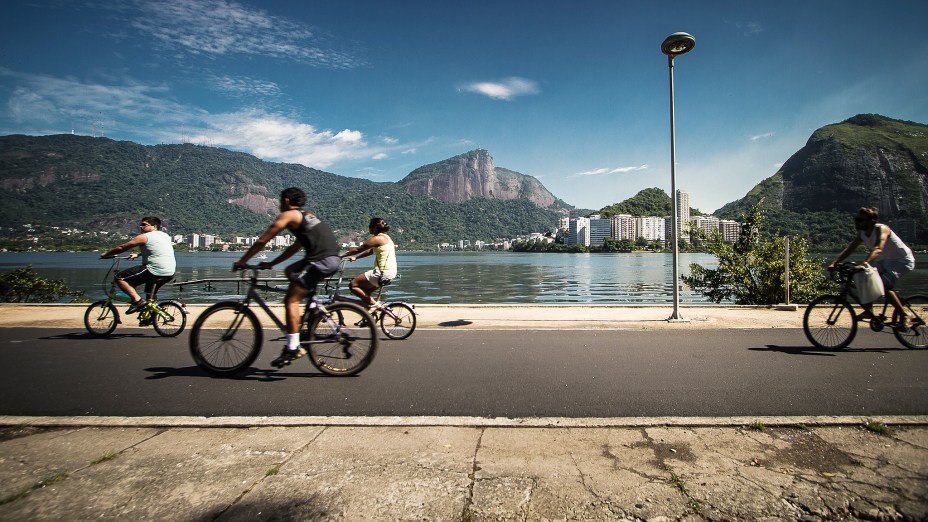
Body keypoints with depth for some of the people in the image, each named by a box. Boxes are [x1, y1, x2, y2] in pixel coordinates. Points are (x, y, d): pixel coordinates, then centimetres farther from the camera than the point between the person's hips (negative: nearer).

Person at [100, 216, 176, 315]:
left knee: (120, 278, 0)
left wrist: (106, 254, 17)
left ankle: (137, 300, -8)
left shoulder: (144, 237, -5)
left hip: (155, 271, -9)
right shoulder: (165, 236, 17)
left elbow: (122, 248, 2)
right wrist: (137, 255, 40)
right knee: (150, 295, 31)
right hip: (170, 273, 9)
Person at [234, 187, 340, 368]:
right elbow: (295, 247, 35)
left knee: (291, 300, -4)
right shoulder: (307, 216, 30)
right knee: (290, 271, 28)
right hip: (333, 259, 8)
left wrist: (241, 261, 15)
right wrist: (271, 263, 36)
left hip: (322, 260, -8)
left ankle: (293, 348, -8)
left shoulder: (287, 215, 5)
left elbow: (262, 241, 4)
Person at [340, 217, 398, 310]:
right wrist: (355, 258, 24)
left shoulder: (377, 238, -12)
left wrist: (341, 256, 4)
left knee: (353, 285, -2)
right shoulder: (386, 237, 15)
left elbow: (358, 249, -7)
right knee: (365, 292, 22)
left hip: (383, 272, -10)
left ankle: (373, 303, -4)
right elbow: (370, 251, 24)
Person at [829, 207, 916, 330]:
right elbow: (849, 249, -9)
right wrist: (834, 263, -22)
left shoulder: (881, 229, -28)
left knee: (884, 286, -25)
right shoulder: (862, 234, -6)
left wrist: (864, 264, -59)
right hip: (885, 261, 8)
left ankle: (904, 316, -9)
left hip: (903, 261, -8)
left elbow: (878, 249, -44)